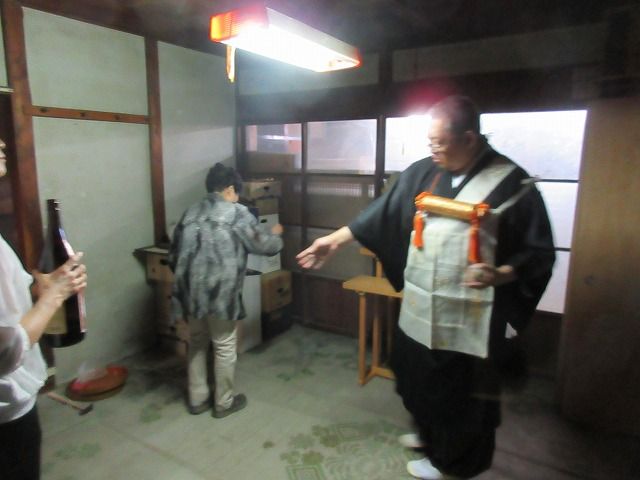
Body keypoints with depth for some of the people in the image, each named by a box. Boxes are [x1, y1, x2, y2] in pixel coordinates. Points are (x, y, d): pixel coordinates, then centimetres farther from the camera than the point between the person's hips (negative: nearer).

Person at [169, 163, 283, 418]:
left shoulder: (191, 212, 12)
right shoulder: (237, 213, -5)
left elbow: (173, 256, 15)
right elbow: (266, 245, 1)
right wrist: (275, 233, 22)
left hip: (191, 292, 6)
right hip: (220, 293, -6)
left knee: (196, 344, 21)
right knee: (224, 347, 11)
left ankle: (197, 399, 33)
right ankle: (224, 402, 25)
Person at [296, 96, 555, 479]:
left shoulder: (513, 183, -11)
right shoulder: (422, 173, 2)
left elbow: (540, 252, -7)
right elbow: (383, 213, 7)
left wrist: (501, 273, -26)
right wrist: (335, 239, 7)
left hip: (472, 317, -5)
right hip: (420, 309, 5)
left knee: (463, 394, 12)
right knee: (421, 379, 22)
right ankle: (430, 434, 51)